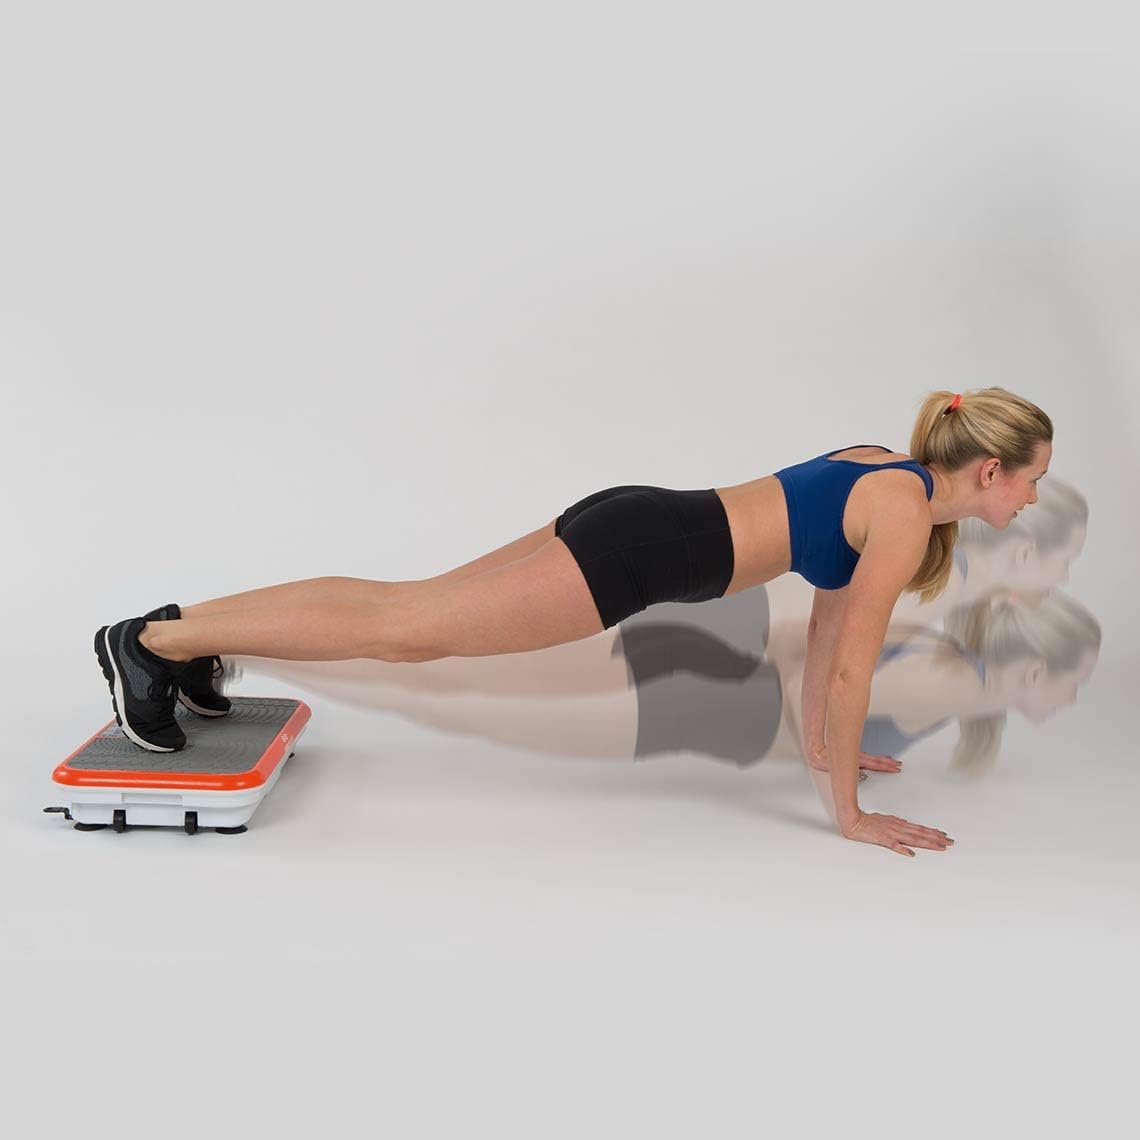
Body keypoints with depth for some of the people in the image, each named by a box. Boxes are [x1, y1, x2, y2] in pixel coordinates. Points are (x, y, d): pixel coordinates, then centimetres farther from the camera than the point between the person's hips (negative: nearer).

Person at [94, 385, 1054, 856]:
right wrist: (849, 812, -5)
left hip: (632, 527, 8)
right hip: (633, 555, -8)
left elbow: (831, 603, 25)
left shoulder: (885, 469, 15)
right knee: (406, 626, -5)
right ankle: (152, 641, 0)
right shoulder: (907, 512, -12)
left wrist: (819, 734, 29)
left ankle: (185, 629, 20)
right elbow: (853, 667, -14)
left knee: (407, 607, 12)